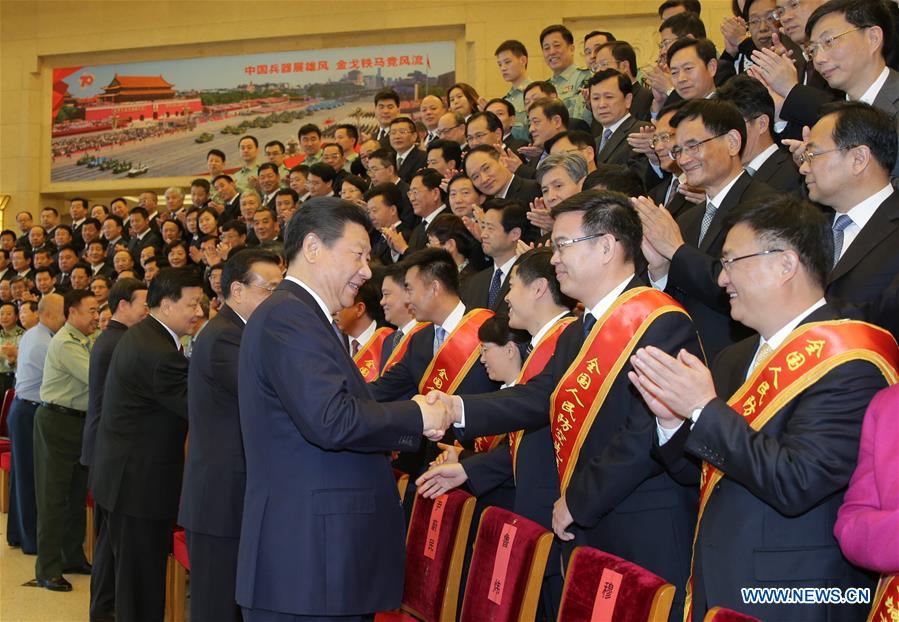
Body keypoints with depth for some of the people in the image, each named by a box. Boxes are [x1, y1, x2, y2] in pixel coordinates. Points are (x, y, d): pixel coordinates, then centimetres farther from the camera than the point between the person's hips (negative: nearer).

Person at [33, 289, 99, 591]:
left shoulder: (86, 342, 12)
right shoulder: (65, 343, -18)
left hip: (79, 422, 9)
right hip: (57, 421, -9)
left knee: (77, 493, 16)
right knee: (53, 496, -3)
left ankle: (73, 557, 29)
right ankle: (47, 569, 2)